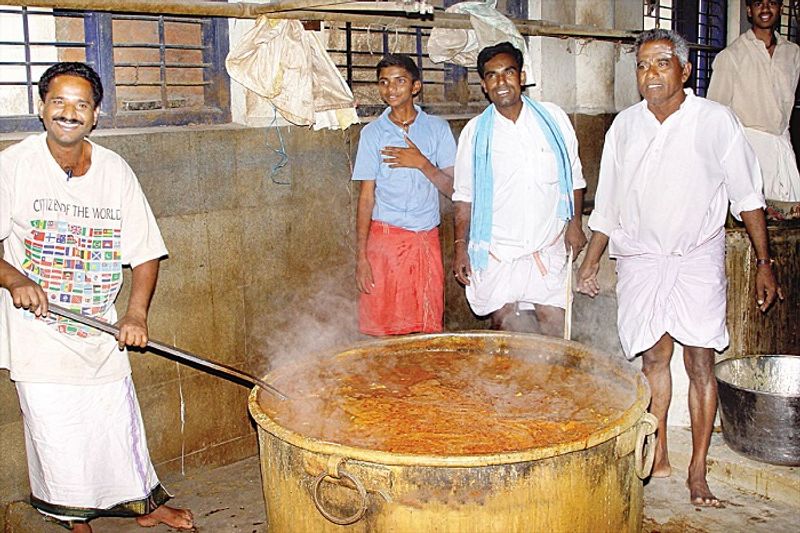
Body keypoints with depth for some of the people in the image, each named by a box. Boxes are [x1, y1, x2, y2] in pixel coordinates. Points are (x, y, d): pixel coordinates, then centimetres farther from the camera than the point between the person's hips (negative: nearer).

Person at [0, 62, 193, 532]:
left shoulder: (116, 171, -1)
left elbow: (145, 251, 1)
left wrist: (137, 313, -12)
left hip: (101, 332, 2)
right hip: (38, 334, -2)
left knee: (118, 422, 13)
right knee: (56, 435, 6)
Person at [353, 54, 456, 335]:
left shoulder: (437, 128, 5)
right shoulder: (372, 133, 3)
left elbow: (452, 189, 2)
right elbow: (366, 196, 2)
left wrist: (422, 163, -15)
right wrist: (361, 256, -4)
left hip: (426, 240, 1)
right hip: (385, 238, -1)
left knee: (428, 328, 5)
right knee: (383, 328, 2)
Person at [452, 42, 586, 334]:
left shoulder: (552, 118, 1)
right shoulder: (474, 131, 0)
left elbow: (574, 176, 9)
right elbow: (464, 196, 4)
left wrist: (574, 224, 4)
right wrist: (460, 245, -1)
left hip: (548, 247, 1)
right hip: (496, 251, 0)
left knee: (554, 321, -1)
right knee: (503, 322, 5)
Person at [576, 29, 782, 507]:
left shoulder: (716, 121, -6)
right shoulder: (626, 125, 3)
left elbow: (747, 196, 0)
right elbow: (608, 203, 11)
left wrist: (764, 262, -2)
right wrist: (591, 261, 13)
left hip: (698, 257, -2)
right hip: (640, 257, 3)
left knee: (700, 362, -1)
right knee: (653, 357, 8)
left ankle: (698, 473, 9)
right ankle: (658, 457, 22)